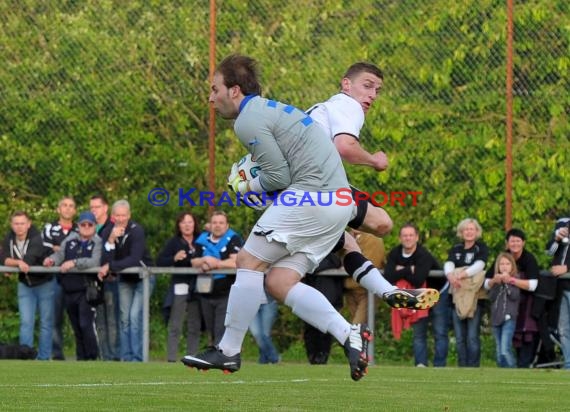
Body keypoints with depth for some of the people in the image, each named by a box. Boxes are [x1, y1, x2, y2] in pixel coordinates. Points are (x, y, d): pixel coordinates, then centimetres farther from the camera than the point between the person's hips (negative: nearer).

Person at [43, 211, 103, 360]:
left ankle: (92, 357, -7)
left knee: (86, 324, -15)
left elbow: (95, 261, -17)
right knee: (76, 327, 11)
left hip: (87, 290, -6)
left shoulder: (98, 242, -3)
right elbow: (60, 254, 7)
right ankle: (81, 358, 19)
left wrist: (75, 262, -26)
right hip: (69, 290, 6)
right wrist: (52, 259, -15)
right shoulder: (70, 240, 13)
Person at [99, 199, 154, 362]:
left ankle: (137, 359, -14)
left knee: (135, 316, -15)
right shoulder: (107, 232, -9)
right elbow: (104, 262, -19)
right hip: (125, 279, 5)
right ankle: (126, 358, 7)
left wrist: (110, 267, -31)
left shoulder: (136, 231, -22)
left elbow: (135, 259, -30)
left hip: (143, 277, -5)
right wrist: (111, 241, -32)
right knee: (124, 318, 2)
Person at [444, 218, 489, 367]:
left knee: (473, 337, -9)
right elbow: (448, 264, -2)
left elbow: (479, 265, -13)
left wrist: (461, 275, -28)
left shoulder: (482, 248, 3)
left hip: (475, 297, -4)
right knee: (459, 337, 4)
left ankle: (473, 367, -6)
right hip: (458, 297, 4)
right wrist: (451, 276, -25)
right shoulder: (456, 249, 15)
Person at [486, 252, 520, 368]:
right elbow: (491, 297, 2)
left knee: (505, 350, -19)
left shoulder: (514, 280, 1)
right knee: (499, 353, 8)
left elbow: (514, 296, -11)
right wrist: (496, 283, -9)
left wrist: (507, 282, -14)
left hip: (509, 318, -5)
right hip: (496, 318, 5)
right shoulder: (495, 280, 13)